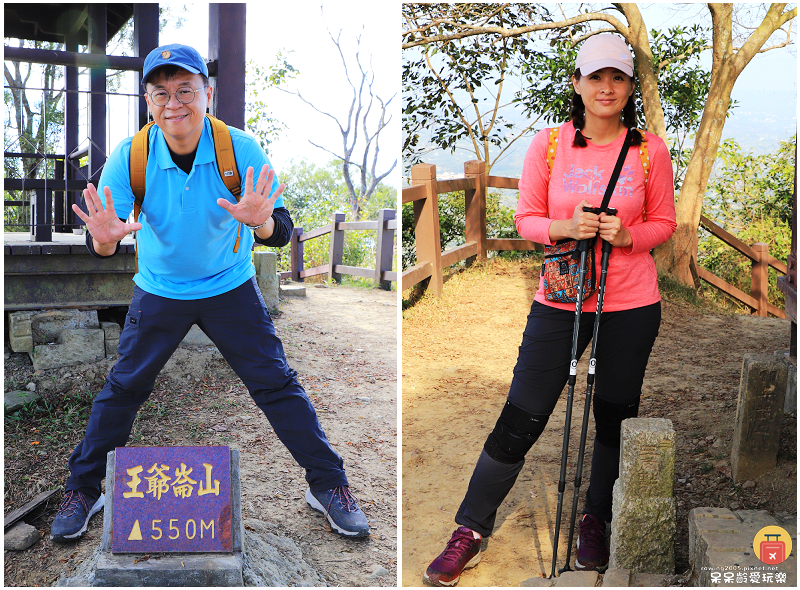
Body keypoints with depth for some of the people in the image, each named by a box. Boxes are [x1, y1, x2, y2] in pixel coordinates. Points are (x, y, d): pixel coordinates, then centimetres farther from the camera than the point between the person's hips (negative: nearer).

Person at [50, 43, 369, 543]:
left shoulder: (241, 150, -20)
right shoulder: (130, 158, -18)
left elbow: (281, 232, -23)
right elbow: (103, 245, -17)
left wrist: (262, 221, -47)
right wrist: (104, 240, -42)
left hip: (231, 287, -1)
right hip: (159, 292, 1)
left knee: (277, 384, -1)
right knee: (122, 389, 6)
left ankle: (329, 485, 14)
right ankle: (82, 491, 27)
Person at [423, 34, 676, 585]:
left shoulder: (650, 149, 1)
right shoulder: (548, 143, -1)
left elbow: (664, 222, 7)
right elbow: (526, 218, 2)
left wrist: (627, 235, -13)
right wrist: (565, 227, -18)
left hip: (631, 303, 1)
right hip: (560, 299, -1)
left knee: (615, 417, 13)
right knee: (520, 419, 0)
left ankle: (595, 522, 36)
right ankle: (470, 534, 14)